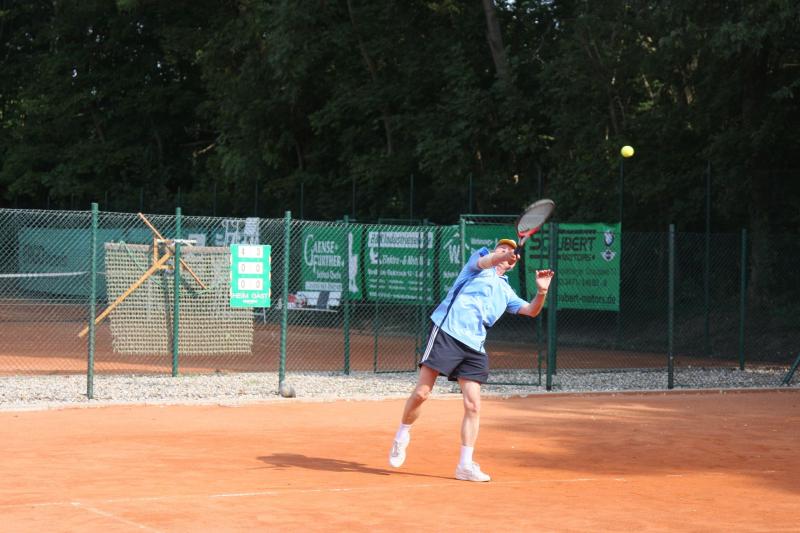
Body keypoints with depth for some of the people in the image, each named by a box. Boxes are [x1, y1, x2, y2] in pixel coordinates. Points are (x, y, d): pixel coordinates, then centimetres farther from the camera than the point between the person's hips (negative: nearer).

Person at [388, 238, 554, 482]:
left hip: (473, 347, 5)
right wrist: (499, 257, -34)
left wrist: (541, 291, -3)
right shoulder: (479, 261, 13)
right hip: (446, 333, -5)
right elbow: (485, 261, -12)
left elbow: (532, 310, 18)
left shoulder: (506, 292, 26)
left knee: (473, 405, -2)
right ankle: (402, 436, 18)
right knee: (421, 393, -6)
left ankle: (466, 465, 5)